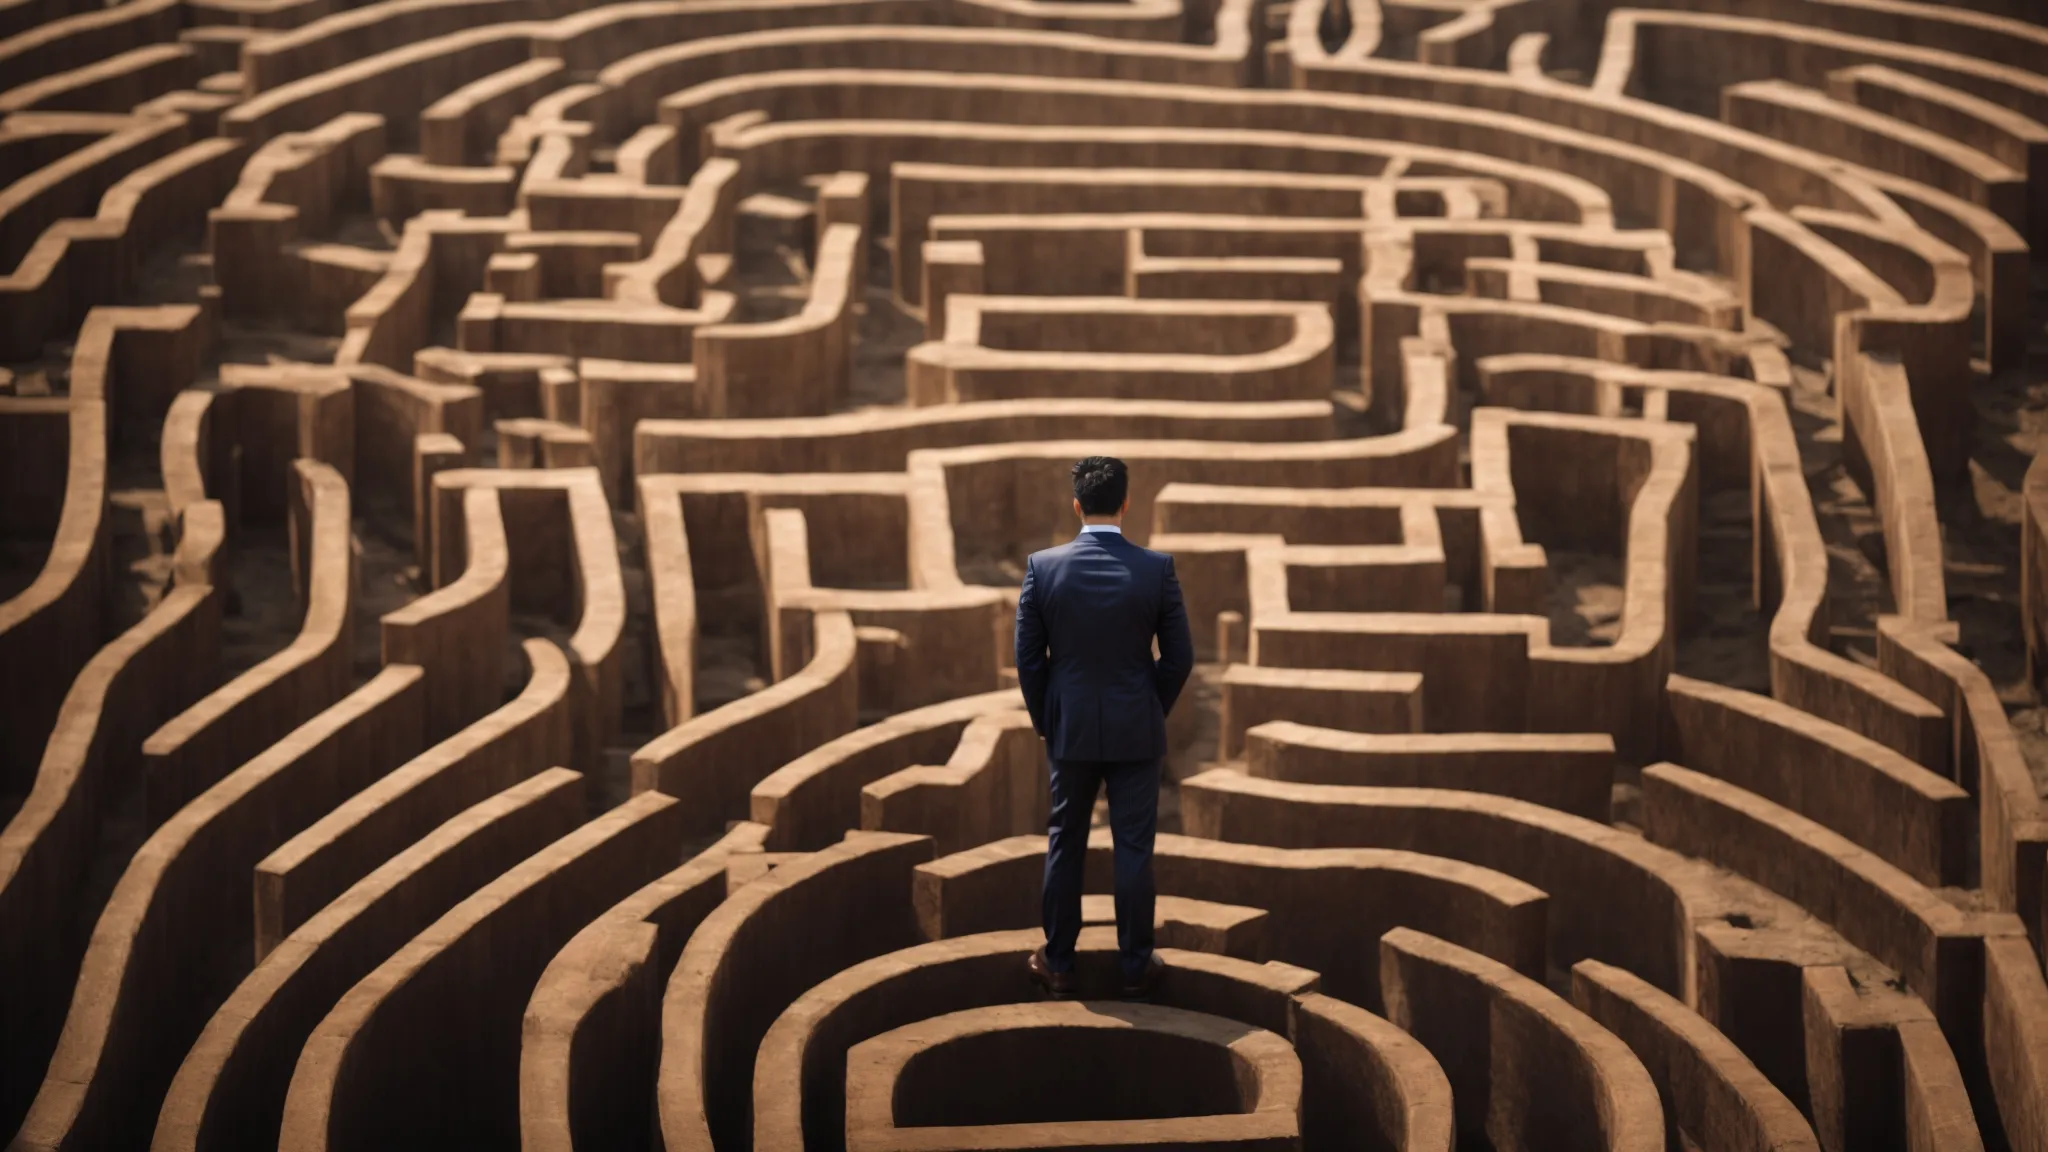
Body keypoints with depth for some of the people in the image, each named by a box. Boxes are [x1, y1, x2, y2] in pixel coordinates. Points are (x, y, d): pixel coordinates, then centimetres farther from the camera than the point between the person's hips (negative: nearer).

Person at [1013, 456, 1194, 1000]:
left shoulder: (1043, 567, -10)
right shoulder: (1157, 568, -11)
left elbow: (1028, 658, -4)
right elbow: (1179, 657, -5)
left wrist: (1045, 721, 10)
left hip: (1070, 730, 1)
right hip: (1136, 731, -1)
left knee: (1064, 844, 13)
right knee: (1134, 847, 7)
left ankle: (1058, 963, 19)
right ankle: (1136, 966, 13)